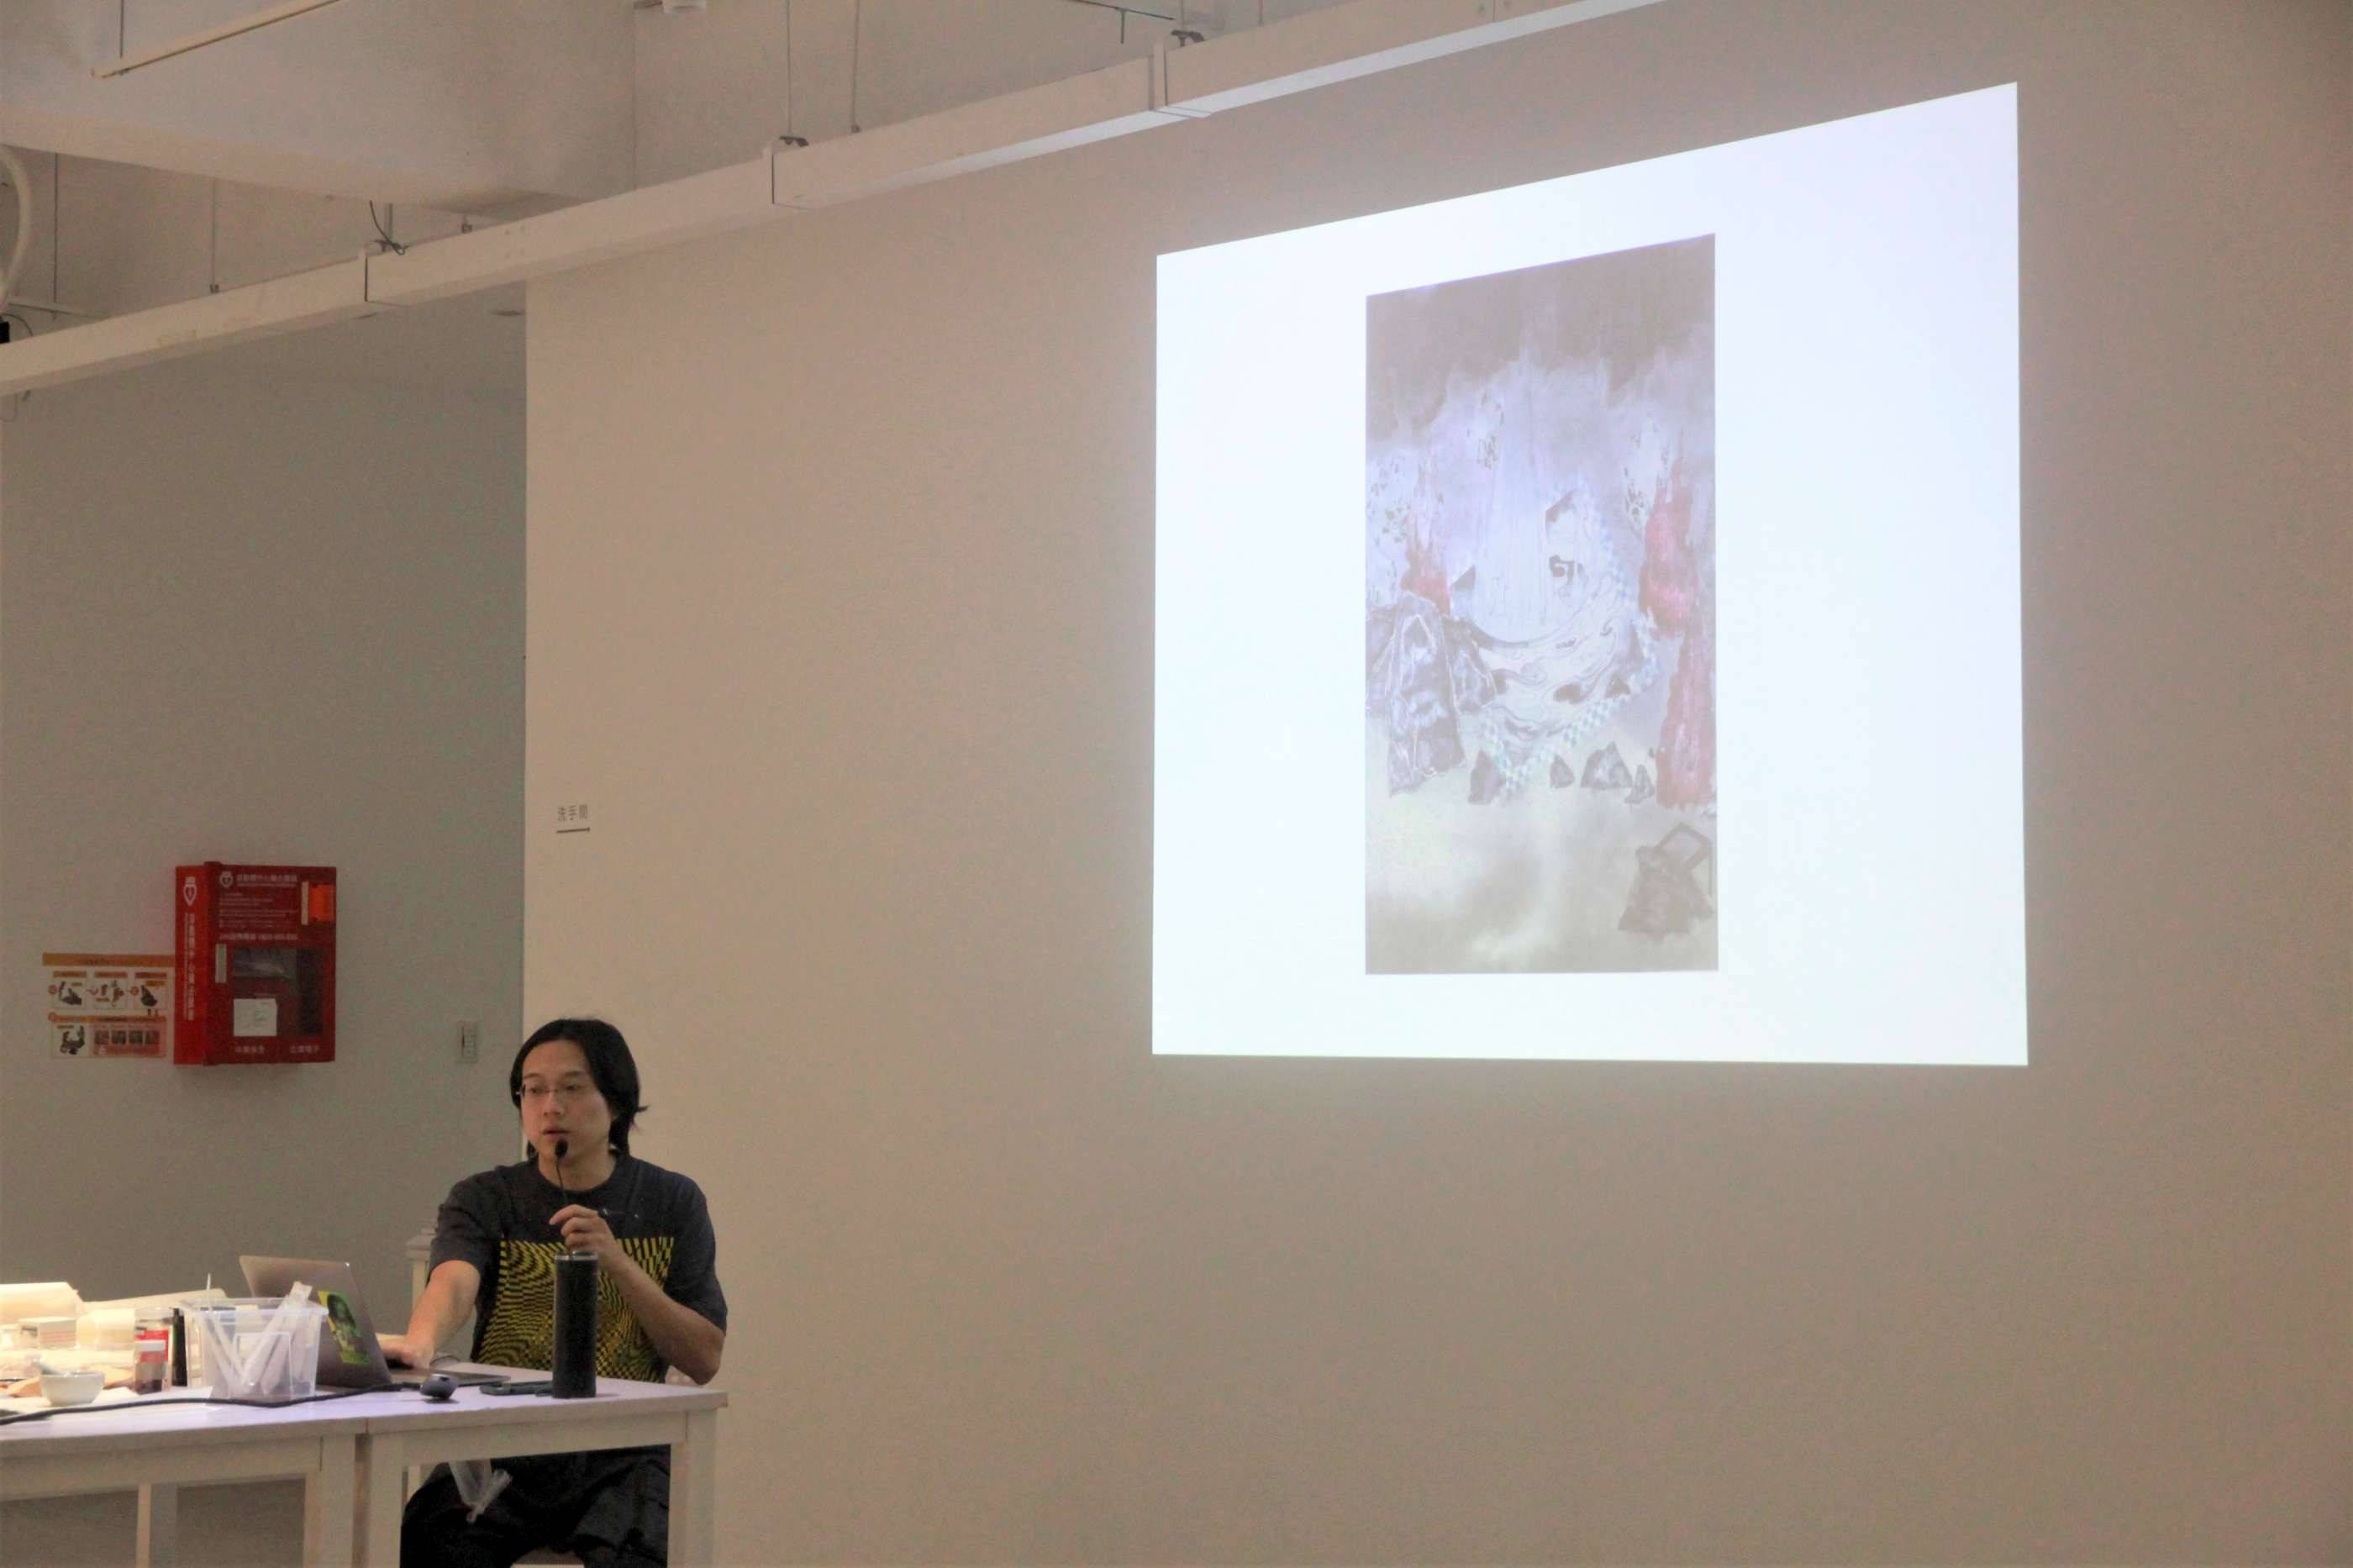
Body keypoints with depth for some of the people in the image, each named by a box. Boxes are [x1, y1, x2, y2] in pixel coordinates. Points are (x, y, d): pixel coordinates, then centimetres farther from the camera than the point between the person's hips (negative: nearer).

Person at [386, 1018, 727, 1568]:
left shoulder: (671, 1203, 7)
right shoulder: (484, 1200, 5)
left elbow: (704, 1359, 1)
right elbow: (454, 1281, -17)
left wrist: (617, 1262, -12)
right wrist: (420, 1340, -41)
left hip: (621, 1454, 0)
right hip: (500, 1447, 0)